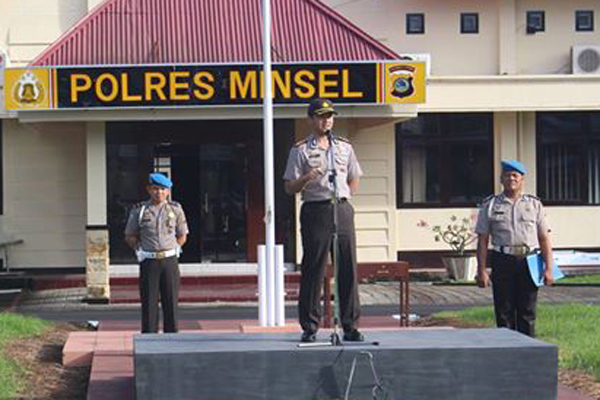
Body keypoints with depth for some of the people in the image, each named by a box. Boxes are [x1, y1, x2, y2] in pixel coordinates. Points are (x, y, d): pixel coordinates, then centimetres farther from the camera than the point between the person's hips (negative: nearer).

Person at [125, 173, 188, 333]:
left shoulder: (175, 209, 6)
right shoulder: (139, 210, 3)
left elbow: (182, 236, 14)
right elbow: (130, 237, 12)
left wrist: (173, 249, 4)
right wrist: (140, 251, 3)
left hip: (169, 260, 1)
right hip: (149, 261, -1)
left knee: (171, 302, 3)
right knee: (149, 302, -1)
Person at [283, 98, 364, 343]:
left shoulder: (344, 146, 14)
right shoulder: (300, 150, 2)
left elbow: (354, 180, 24)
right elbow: (290, 188, -1)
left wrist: (342, 198, 9)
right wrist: (306, 178, -19)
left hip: (342, 210, 4)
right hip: (315, 211, -4)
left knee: (348, 268, 1)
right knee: (313, 269, -3)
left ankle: (350, 325, 7)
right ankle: (309, 327, 2)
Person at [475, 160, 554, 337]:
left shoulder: (534, 205, 12)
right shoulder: (490, 206, 9)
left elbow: (544, 239, 9)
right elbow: (482, 241, 5)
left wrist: (548, 269, 0)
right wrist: (481, 270, -3)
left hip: (529, 262, 1)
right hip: (503, 262, -1)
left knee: (527, 312, 3)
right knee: (504, 312, -1)